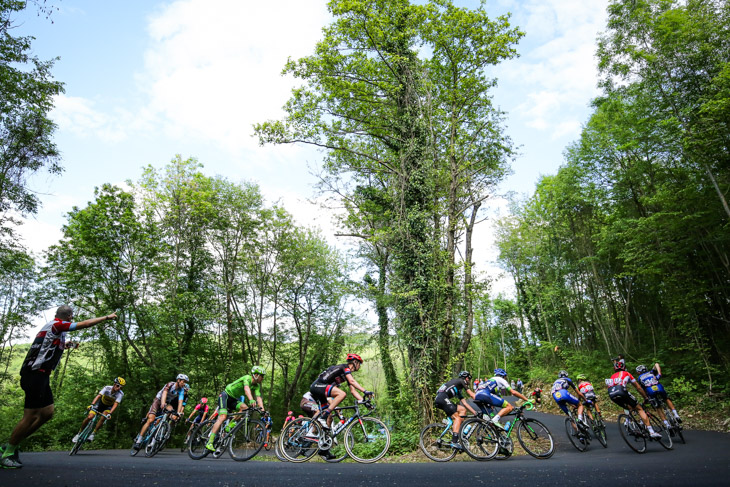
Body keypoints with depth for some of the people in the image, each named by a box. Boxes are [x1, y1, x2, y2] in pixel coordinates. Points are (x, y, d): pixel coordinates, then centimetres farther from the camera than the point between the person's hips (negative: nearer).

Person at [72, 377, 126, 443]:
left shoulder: (120, 394, -27)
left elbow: (115, 404, -35)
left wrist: (109, 413, -48)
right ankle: (79, 433, 6)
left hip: (108, 407, -1)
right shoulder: (107, 388, -25)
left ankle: (93, 434, -11)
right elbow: (98, 396, -36)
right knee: (89, 417, -17)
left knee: (103, 418, -28)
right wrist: (92, 405, -50)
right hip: (100, 404, 1)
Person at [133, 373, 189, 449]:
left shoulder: (181, 390, -11)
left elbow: (180, 401, -19)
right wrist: (163, 404, -55)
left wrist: (178, 413, -33)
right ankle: (138, 440, -6)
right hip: (158, 400, -4)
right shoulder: (170, 384, -22)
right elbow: (164, 393, -38)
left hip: (167, 403, 5)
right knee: (151, 420, -18)